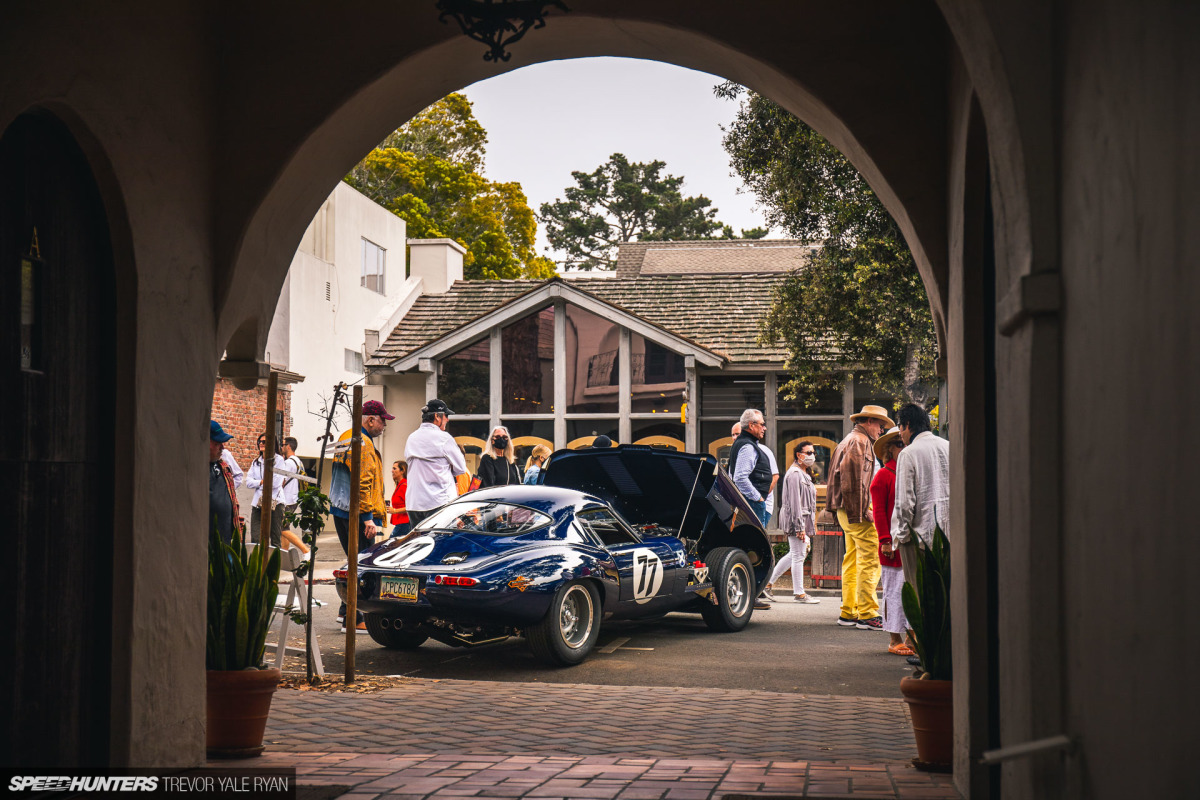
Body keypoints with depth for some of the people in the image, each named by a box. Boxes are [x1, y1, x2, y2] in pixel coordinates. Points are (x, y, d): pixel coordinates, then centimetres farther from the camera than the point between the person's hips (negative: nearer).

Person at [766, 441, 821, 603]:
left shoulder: (804, 474, 19)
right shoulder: (794, 473, -13)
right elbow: (795, 502, -19)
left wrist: (810, 525, 21)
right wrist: (799, 527, -22)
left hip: (804, 520, 10)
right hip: (795, 519, -10)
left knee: (794, 554, 14)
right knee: (798, 555, -4)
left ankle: (769, 582, 21)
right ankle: (799, 593, 2)